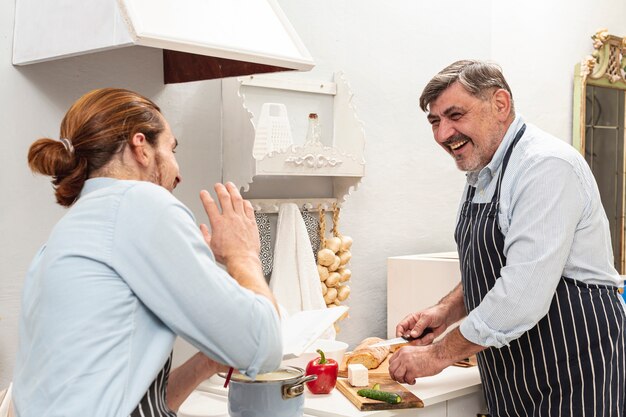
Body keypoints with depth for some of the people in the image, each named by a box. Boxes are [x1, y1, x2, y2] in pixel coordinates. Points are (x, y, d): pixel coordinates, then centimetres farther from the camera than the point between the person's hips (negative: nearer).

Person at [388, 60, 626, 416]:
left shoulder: (547, 166, -20)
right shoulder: (482, 176, 9)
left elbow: (522, 297, -27)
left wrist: (439, 355, -18)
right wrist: (447, 312, 2)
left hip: (574, 382, -8)